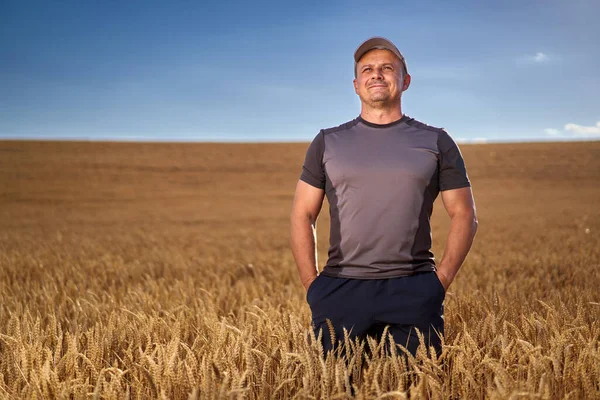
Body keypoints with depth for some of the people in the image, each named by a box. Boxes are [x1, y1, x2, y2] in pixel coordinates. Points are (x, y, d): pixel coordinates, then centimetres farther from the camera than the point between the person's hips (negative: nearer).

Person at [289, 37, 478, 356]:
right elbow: (302, 216, 8)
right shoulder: (327, 143, 10)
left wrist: (441, 281, -4)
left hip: (413, 292, 0)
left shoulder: (436, 142, 9)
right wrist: (312, 286, -2)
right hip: (340, 290, 1)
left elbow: (464, 216, 7)